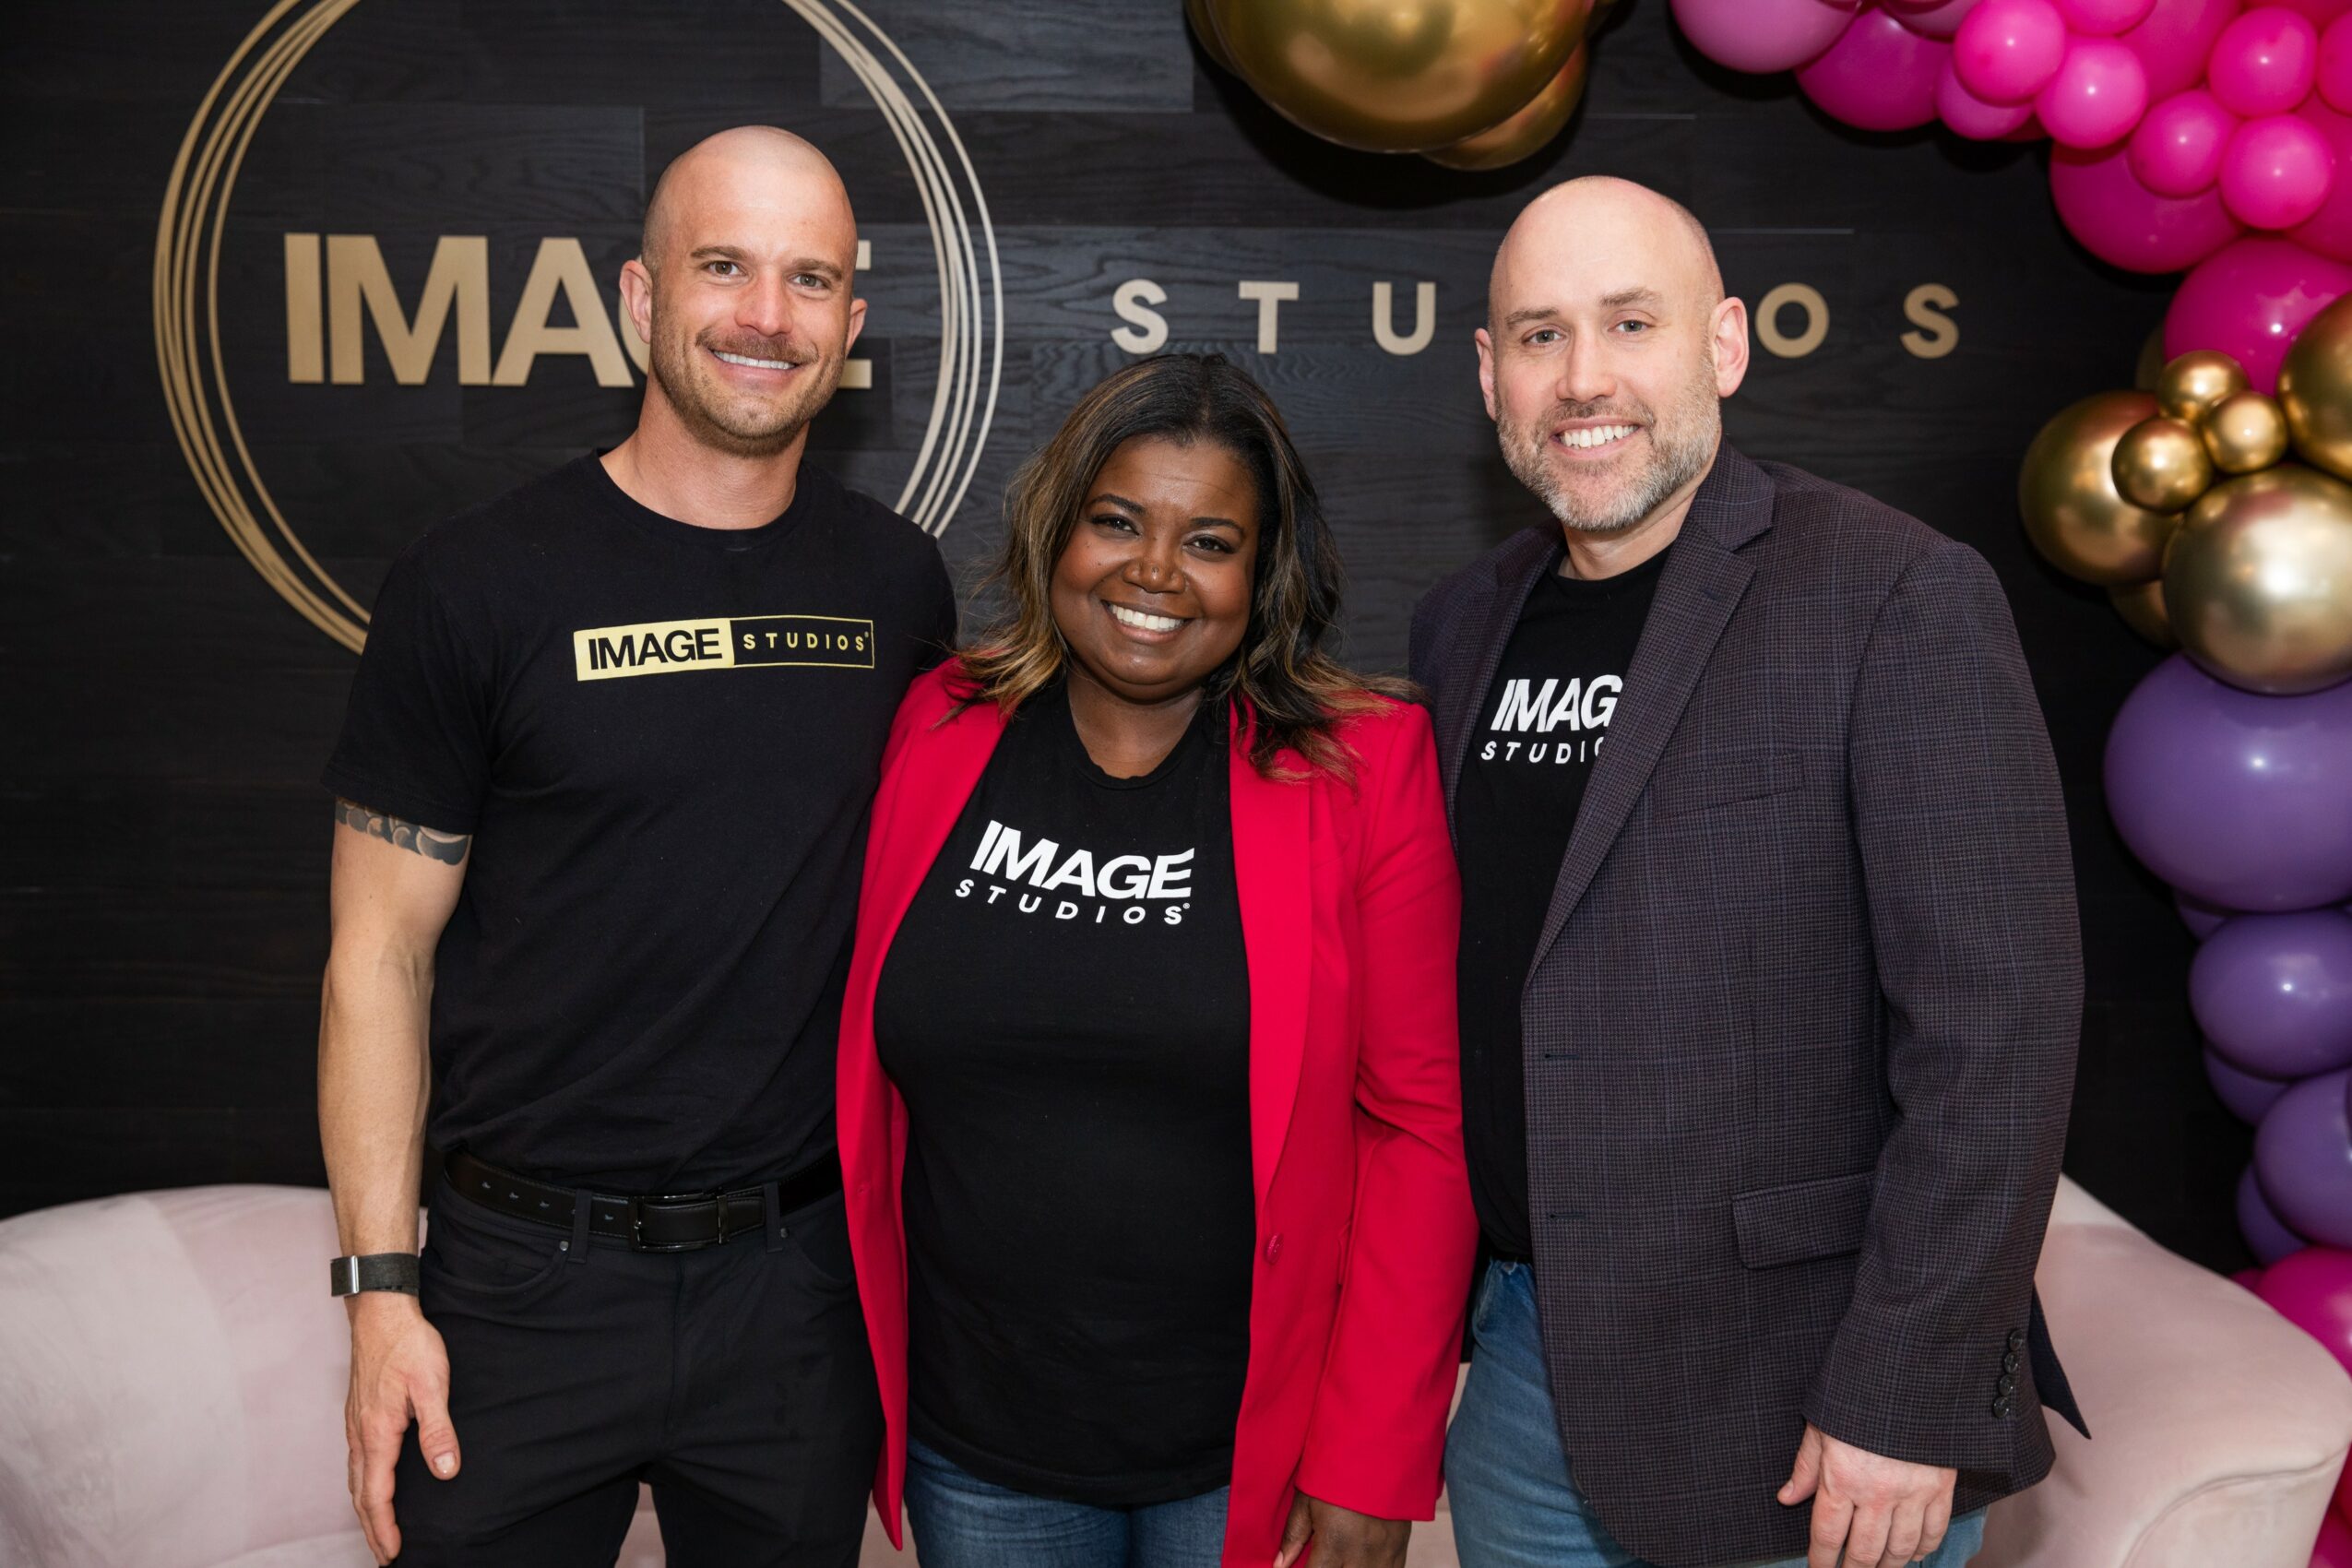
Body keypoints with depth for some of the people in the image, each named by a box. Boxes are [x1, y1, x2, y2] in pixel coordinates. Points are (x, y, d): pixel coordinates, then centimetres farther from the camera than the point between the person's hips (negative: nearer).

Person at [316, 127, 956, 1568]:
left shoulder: (898, 583, 2)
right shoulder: (477, 584, -7)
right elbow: (382, 953, -4)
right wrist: (382, 1287, -8)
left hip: (801, 1282, 3)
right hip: (527, 1283, -2)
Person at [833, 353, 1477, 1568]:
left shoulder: (1363, 769, -9)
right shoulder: (941, 732, -2)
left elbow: (1419, 1122, -8)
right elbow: (868, 1079, 4)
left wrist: (1370, 1470, -10)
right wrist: (868, 1388, 3)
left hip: (1255, 1453, -2)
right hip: (974, 1451, 2)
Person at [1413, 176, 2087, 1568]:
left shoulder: (1899, 598, -13)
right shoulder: (1465, 625, 6)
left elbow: (1994, 1023, -17)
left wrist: (1907, 1398, -18)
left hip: (1799, 1402, -5)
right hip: (1524, 1363, 6)